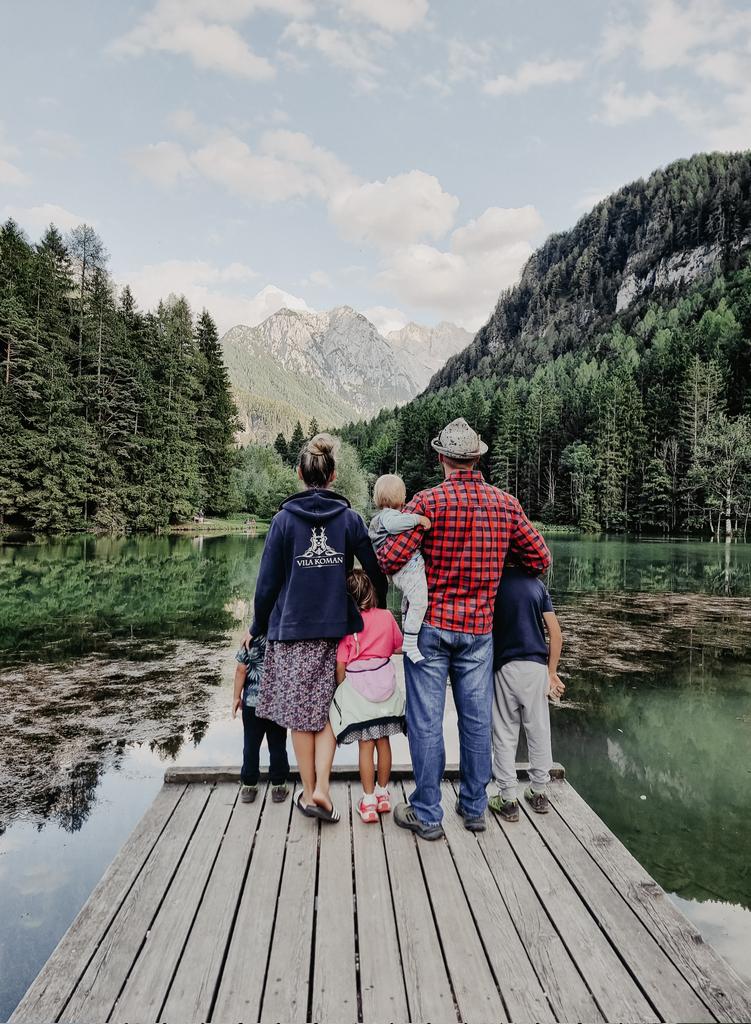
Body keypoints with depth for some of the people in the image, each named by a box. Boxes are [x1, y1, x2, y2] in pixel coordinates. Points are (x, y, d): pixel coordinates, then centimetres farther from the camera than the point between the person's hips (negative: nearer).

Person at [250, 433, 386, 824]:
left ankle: (308, 792, 22)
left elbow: (268, 581, -1)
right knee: (327, 711, 14)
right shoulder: (350, 517, -1)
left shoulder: (284, 518, -4)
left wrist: (258, 627, 11)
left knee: (300, 713, 11)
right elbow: (375, 571, 3)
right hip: (337, 629, 1)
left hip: (292, 629, -1)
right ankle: (321, 789, 4)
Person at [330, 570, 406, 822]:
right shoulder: (386, 616, -2)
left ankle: (368, 800, 10)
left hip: (357, 684, -2)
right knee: (383, 741, 13)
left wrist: (341, 689, 6)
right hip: (385, 681, 2)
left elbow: (340, 664, -8)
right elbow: (399, 647, 11)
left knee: (365, 745, 5)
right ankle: (382, 794, 25)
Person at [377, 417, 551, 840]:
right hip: (479, 628, 4)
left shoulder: (428, 501, -12)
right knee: (477, 719, 14)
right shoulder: (506, 504, 1)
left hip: (431, 623, -3)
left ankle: (427, 814, 16)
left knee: (426, 721, 6)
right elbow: (541, 558, 6)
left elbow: (392, 559, -18)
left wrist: (374, 556, 4)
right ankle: (475, 807, 28)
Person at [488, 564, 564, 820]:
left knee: (505, 734, 7)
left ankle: (508, 799, 11)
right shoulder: (537, 584, 6)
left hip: (505, 667, -3)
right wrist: (552, 672, 10)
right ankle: (539, 793, 26)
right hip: (537, 666, 3)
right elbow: (556, 634, 3)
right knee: (539, 731, 15)